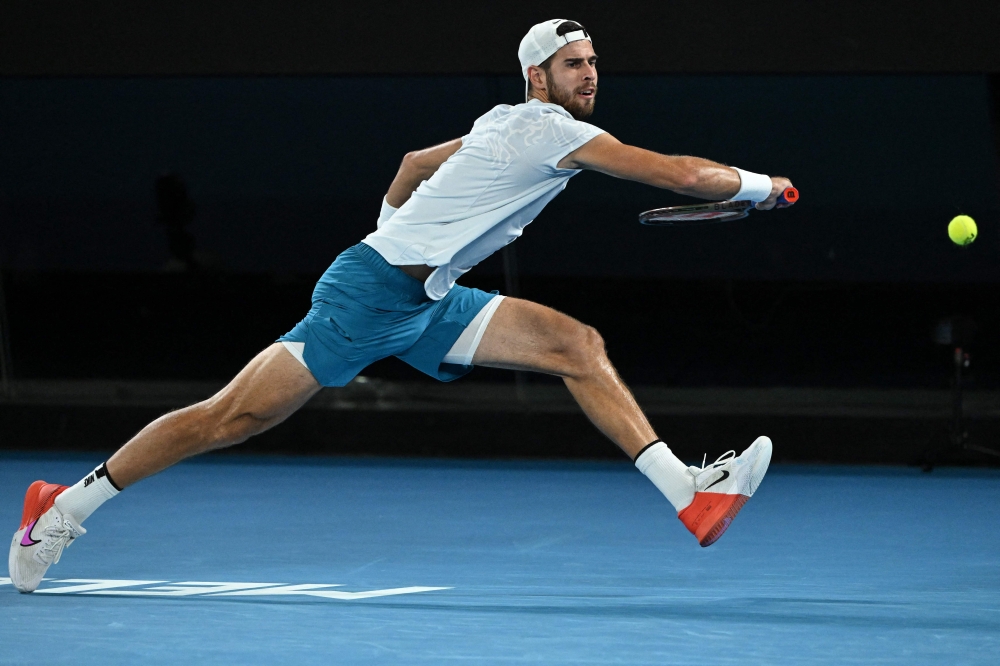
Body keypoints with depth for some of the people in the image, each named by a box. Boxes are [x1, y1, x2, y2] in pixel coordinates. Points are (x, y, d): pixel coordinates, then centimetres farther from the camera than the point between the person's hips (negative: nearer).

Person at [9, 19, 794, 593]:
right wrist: (761, 186, -8)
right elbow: (676, 173, -20)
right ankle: (65, 506, 4)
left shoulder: (510, 128, 13)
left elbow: (415, 163, 29)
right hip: (369, 292, -10)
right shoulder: (548, 130, -16)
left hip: (427, 302, 10)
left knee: (577, 345, -3)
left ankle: (689, 493, -9)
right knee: (234, 416, -7)